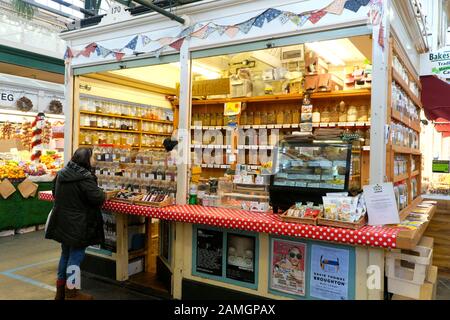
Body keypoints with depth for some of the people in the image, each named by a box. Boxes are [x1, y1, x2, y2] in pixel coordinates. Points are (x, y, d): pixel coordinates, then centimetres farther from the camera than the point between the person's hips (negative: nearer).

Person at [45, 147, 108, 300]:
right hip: (77, 225, -8)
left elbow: (56, 194, 21)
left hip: (62, 223, 9)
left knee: (65, 254, 19)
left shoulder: (61, 173, 7)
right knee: (76, 256, 2)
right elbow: (97, 198, -22)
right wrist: (105, 195, -2)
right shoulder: (84, 177, -20)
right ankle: (71, 294, 12)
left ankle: (60, 292, 30)